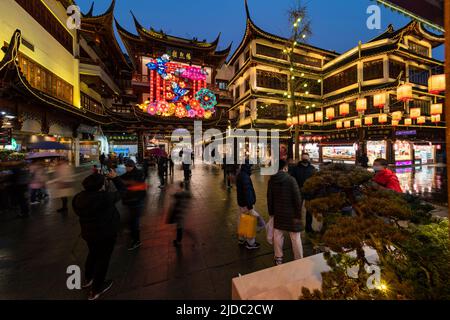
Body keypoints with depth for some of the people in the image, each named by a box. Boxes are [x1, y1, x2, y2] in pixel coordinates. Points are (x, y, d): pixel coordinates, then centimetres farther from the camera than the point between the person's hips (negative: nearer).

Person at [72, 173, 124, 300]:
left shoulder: (79, 198, -10)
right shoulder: (105, 197, -31)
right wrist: (115, 178, -5)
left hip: (88, 232, 7)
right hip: (106, 233, -6)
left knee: (93, 253, 30)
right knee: (103, 258, 14)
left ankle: (88, 279, 51)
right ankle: (96, 290, 30)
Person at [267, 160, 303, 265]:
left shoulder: (271, 180, -3)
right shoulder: (291, 179, -15)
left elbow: (269, 197, 2)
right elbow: (297, 198, -15)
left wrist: (271, 212, 12)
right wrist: (298, 214, -6)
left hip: (278, 213, 4)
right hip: (291, 213, -4)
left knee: (278, 235, 15)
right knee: (295, 237, 11)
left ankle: (278, 258, 29)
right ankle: (299, 259, 24)